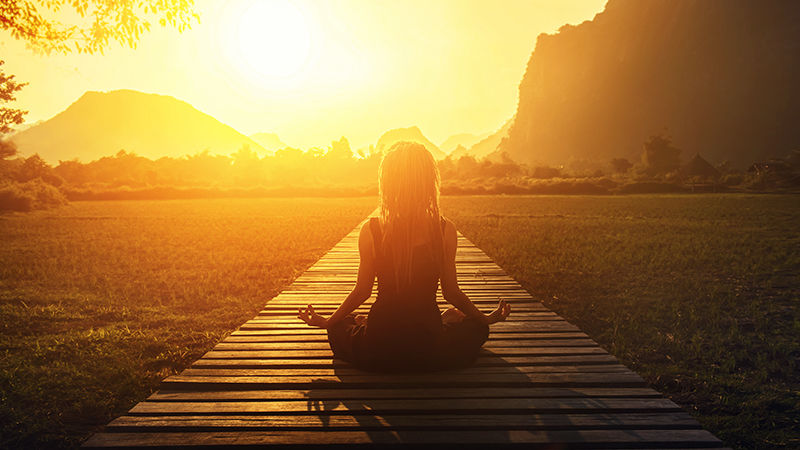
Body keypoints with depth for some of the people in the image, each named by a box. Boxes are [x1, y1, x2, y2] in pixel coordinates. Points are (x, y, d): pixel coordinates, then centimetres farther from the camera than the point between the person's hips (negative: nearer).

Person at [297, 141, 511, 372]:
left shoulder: (371, 230, -11)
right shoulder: (445, 230, -11)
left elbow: (362, 291, -3)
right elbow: (451, 292, -3)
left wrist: (327, 321, 15)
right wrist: (487, 318, 16)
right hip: (430, 354, -1)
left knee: (339, 327, 32)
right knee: (477, 327, 30)